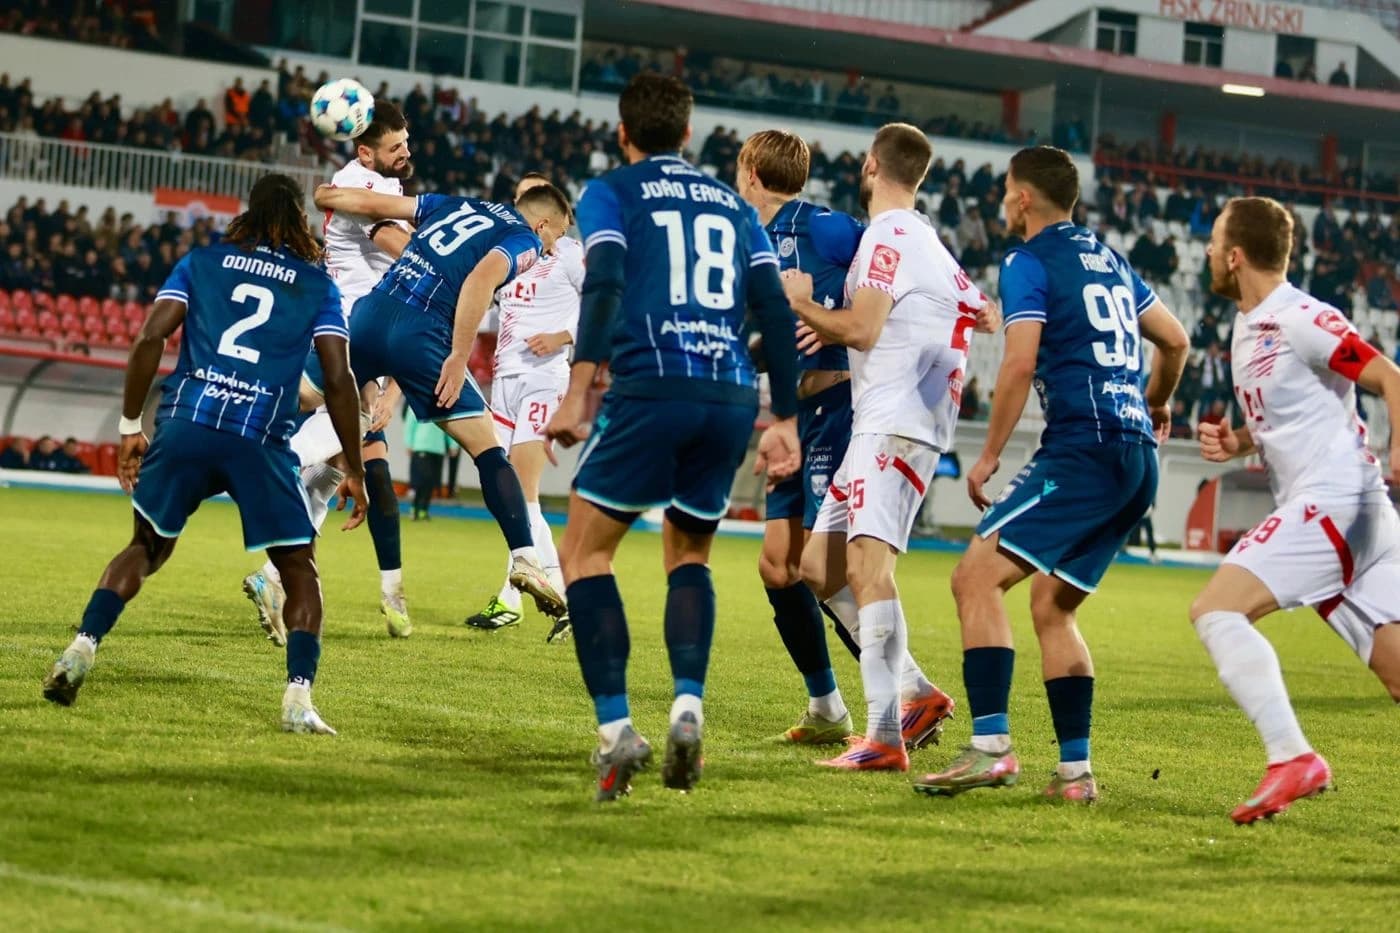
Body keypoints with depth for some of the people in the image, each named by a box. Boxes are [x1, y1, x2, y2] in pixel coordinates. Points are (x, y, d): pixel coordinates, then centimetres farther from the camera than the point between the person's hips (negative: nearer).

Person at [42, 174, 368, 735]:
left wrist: (130, 427, 10)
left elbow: (150, 339, 5)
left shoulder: (202, 262, 18)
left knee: (147, 547, 23)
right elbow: (338, 380, 6)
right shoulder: (318, 286, 15)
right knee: (300, 569, 13)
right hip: (261, 441, -2)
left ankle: (81, 650, 6)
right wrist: (355, 470, 13)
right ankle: (298, 699, -4)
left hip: (185, 427, 2)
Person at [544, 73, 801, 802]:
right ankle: (688, 706, 0)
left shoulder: (611, 193, 9)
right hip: (733, 399, 4)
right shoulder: (733, 206, 22)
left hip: (651, 391, -4)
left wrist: (578, 389, -15)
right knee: (688, 556, 22)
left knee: (585, 552, 7)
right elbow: (775, 314, 14)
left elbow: (605, 285, -9)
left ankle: (615, 728, -7)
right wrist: (786, 421, 15)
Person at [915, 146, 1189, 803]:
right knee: (1051, 607, 15)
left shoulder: (1029, 262, -3)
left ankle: (991, 746, -24)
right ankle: (1075, 769, 10)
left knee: (976, 575, -13)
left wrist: (989, 456, -5)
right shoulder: (1108, 260, 21)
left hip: (1083, 449, -9)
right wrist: (1156, 404, 48)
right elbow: (1176, 340, 29)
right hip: (1137, 458, 9)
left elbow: (1020, 364, -14)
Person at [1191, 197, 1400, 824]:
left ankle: (1292, 757, -23)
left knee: (1214, 610, -17)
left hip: (1333, 501, -9)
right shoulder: (1247, 328, 18)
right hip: (1316, 509, 9)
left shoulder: (1300, 319, -10)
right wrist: (1233, 444, 9)